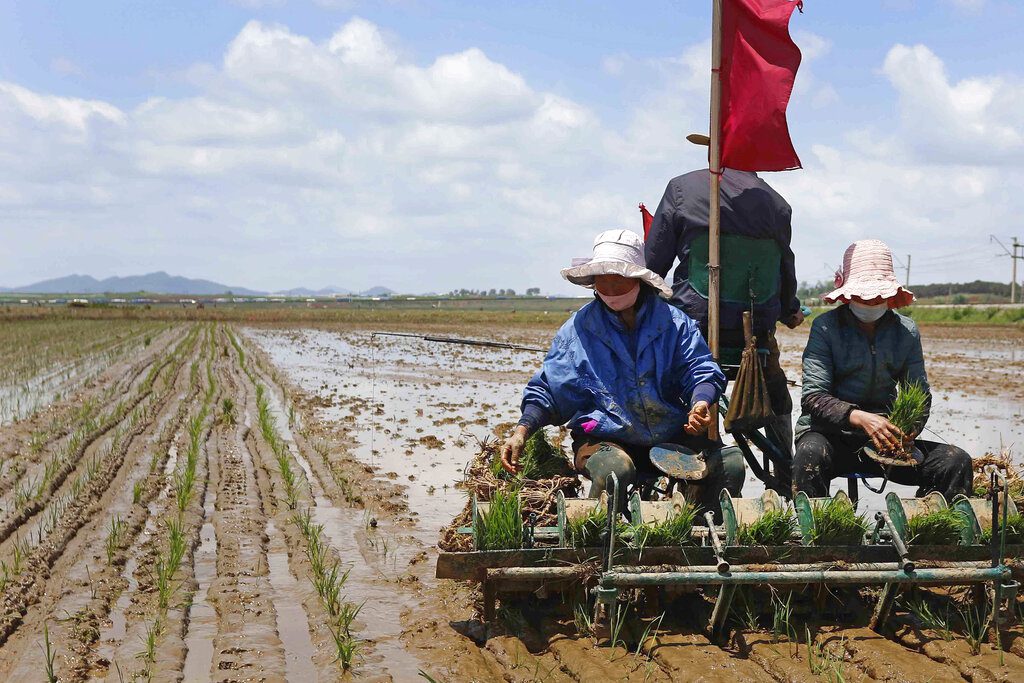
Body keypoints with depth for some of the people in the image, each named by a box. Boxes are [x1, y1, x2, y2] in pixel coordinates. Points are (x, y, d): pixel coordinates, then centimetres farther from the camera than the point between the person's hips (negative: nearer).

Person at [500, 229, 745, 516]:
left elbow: (702, 371, 4)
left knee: (730, 463, -21)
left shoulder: (673, 322, 7)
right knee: (615, 469, -37)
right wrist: (521, 431, -11)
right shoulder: (578, 327, 5)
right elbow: (546, 388, 6)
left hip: (670, 436, 2)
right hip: (603, 439, -2)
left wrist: (701, 403, -21)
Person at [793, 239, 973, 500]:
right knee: (812, 453, -39)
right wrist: (860, 418, -29)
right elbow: (813, 397, -11)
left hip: (885, 438, 4)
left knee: (957, 461, -17)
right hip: (831, 434, -4)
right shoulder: (826, 327, -3)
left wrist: (910, 427, -14)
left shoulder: (906, 331, 10)